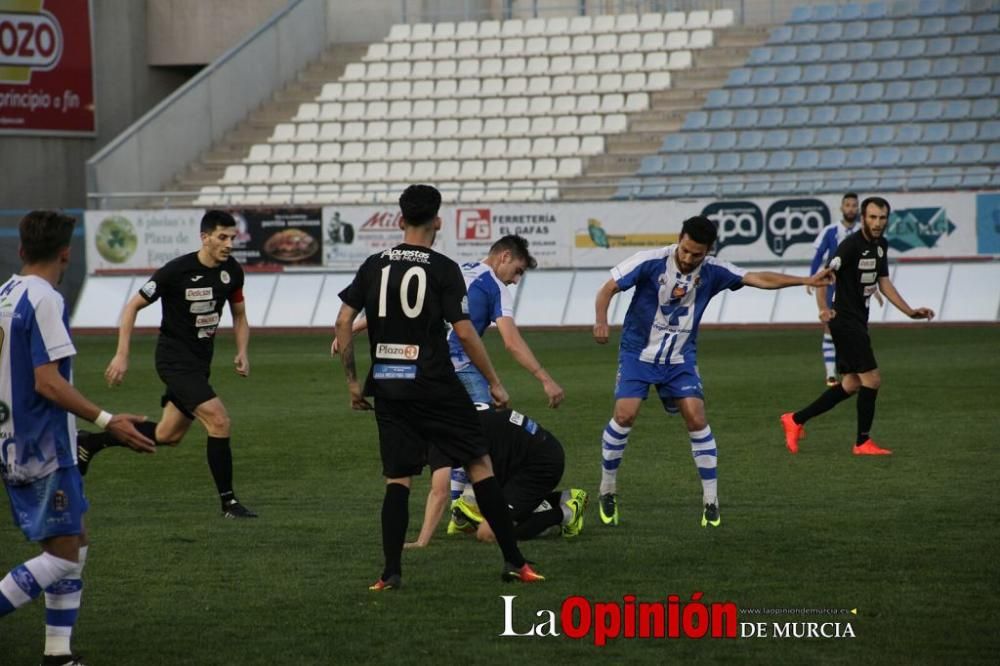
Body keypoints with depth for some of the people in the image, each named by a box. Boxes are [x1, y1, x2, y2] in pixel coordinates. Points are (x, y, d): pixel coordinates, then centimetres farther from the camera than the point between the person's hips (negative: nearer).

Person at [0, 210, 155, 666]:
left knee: (75, 543, 13)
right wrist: (106, 421, -25)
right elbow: (48, 382, -23)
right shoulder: (44, 301, -16)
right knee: (63, 556, -6)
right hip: (45, 450, -9)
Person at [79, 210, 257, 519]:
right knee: (218, 421, -19)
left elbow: (239, 317, 15)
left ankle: (90, 445, 30)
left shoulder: (232, 271, -1)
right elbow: (133, 306, -10)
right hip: (174, 359, -8)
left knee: (167, 436, 13)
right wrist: (122, 355, -13)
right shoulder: (176, 271, -18)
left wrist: (241, 353, -2)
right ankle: (228, 503, -10)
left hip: (200, 360, 8)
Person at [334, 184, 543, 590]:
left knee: (397, 480, 8)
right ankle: (513, 562, 4)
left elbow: (343, 322, 3)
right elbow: (464, 332, -10)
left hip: (387, 386, 3)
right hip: (434, 385, -3)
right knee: (480, 465, 5)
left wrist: (352, 381, 11)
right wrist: (494, 384, -1)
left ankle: (391, 572, 0)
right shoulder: (443, 269, -5)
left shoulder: (374, 265, 6)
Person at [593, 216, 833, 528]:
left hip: (680, 359, 2)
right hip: (638, 353, -2)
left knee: (696, 418, -11)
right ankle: (607, 489, 3)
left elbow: (758, 278, -8)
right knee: (625, 415, -17)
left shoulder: (712, 272, -8)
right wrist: (601, 320, -30)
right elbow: (609, 288, -13)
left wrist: (806, 281, -16)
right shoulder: (650, 261, -17)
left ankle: (711, 499, -2)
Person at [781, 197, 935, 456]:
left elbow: (883, 282, 17)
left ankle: (796, 420, 20)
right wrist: (824, 309, -40)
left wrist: (910, 311, 13)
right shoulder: (851, 245, -19)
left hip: (858, 322, 10)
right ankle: (863, 442, 4)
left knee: (851, 384, 14)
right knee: (871, 380, -7)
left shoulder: (881, 245, 8)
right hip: (845, 321, -10)